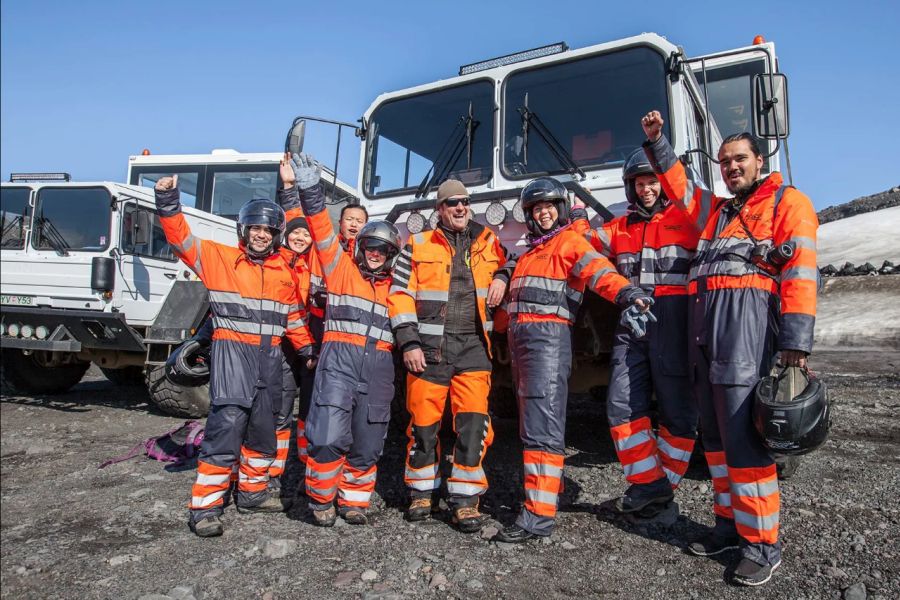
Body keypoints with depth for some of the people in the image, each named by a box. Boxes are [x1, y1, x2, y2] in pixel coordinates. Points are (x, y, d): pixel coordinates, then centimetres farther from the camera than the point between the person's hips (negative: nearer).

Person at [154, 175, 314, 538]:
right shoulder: (218, 257, 3)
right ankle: (205, 506, -3)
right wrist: (168, 201, -16)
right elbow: (181, 239, -5)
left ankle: (252, 491, 30)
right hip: (232, 351, -5)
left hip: (270, 357, 5)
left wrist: (307, 349, 14)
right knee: (226, 425, -14)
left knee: (263, 429, 13)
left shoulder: (284, 273, 13)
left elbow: (294, 317, 18)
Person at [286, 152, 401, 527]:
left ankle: (354, 500, 27)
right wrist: (311, 191, -9)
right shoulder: (341, 269, 12)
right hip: (339, 358, -3)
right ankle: (321, 500, 10)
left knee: (367, 444, 7)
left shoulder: (395, 286, 20)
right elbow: (322, 231, 1)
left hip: (378, 365, 3)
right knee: (329, 436, -13)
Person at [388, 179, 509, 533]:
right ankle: (422, 491, 24)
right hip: (429, 347, -1)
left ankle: (465, 498, 7)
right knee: (424, 422, 5)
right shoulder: (418, 246, 7)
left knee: (473, 422, -6)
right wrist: (409, 343, -6)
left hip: (473, 346, 1)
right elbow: (400, 296, 3)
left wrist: (502, 277, 7)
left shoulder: (487, 242, 13)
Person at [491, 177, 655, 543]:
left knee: (542, 426, -12)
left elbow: (599, 271, -20)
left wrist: (627, 293, -38)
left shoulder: (570, 241, 0)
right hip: (520, 338, 9)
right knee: (531, 420, 14)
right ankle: (549, 489, 27)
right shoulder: (530, 251, 25)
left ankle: (539, 514, -10)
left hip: (548, 337, -9)